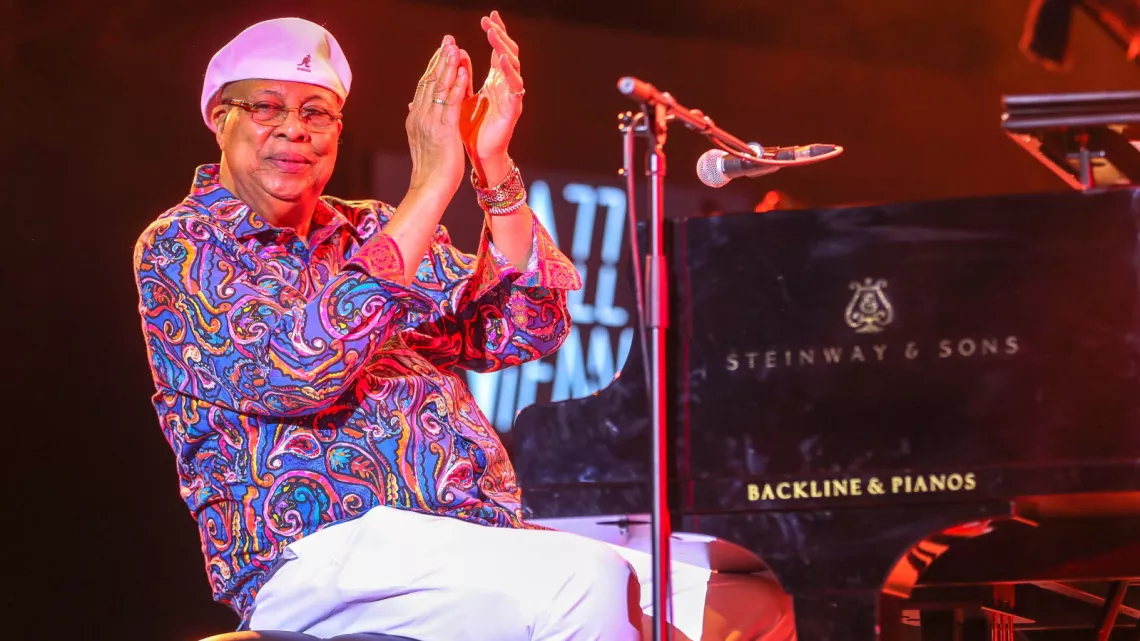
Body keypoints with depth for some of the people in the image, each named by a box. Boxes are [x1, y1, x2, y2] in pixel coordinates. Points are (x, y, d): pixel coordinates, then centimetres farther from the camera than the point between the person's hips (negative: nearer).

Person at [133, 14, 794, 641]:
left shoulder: (372, 230, 21)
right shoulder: (177, 248, 3)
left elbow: (527, 331, 9)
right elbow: (294, 372, -16)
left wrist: (493, 166, -4)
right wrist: (432, 184, -15)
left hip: (481, 535, 6)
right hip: (324, 551, -6)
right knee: (587, 585, -33)